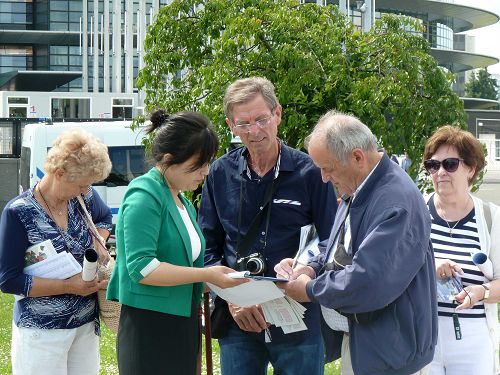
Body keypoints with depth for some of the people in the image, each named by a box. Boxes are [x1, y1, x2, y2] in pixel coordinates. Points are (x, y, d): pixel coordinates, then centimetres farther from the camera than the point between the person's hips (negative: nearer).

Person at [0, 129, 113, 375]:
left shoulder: (84, 198, -2)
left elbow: (105, 217, 21)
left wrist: (97, 242, -1)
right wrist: (68, 286, -21)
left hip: (87, 325, 5)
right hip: (42, 333, -5)